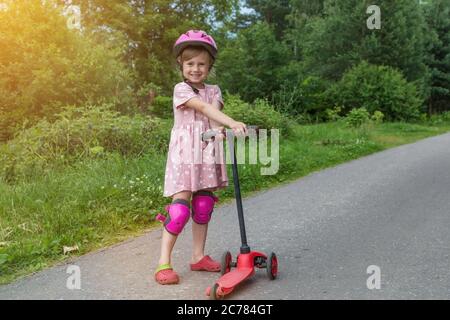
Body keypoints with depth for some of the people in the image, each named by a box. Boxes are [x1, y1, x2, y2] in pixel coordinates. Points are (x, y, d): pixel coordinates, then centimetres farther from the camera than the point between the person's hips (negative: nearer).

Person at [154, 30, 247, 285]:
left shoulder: (213, 90, 13)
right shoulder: (181, 89, -3)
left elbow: (214, 110, -9)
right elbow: (204, 108, -20)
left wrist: (217, 130, -32)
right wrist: (233, 123, -33)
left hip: (208, 152, 5)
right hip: (185, 152, -5)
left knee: (204, 205, 7)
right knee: (180, 207, -11)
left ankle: (198, 256, 19)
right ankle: (164, 262, -3)